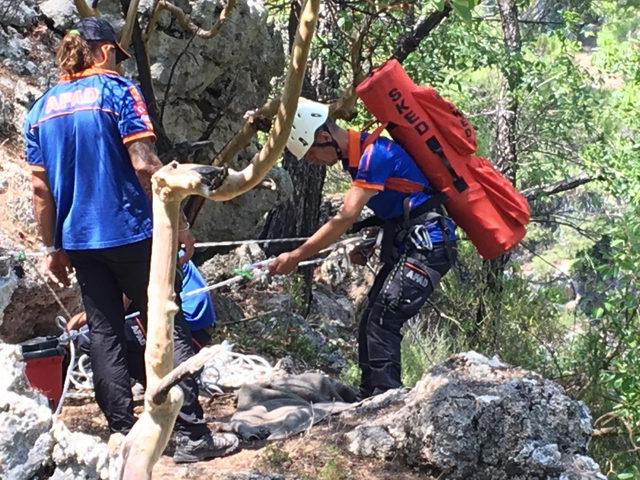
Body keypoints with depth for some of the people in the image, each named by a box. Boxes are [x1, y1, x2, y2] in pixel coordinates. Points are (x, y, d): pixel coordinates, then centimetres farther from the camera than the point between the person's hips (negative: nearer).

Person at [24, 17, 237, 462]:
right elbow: (145, 165, -15)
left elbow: (40, 188, 9)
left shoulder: (42, 107, 10)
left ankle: (124, 434, 13)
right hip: (130, 232, -5)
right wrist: (178, 220, -9)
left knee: (104, 333, 11)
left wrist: (53, 247, 15)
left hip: (79, 240, 6)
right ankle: (191, 435, -2)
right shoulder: (117, 90, -7)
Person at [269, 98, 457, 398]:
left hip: (427, 245, -10)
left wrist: (296, 257, -22)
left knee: (382, 323, -16)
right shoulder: (357, 157, 11)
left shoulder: (374, 153, -20)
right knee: (371, 324, 7)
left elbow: (346, 218, -25)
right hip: (404, 246, 10)